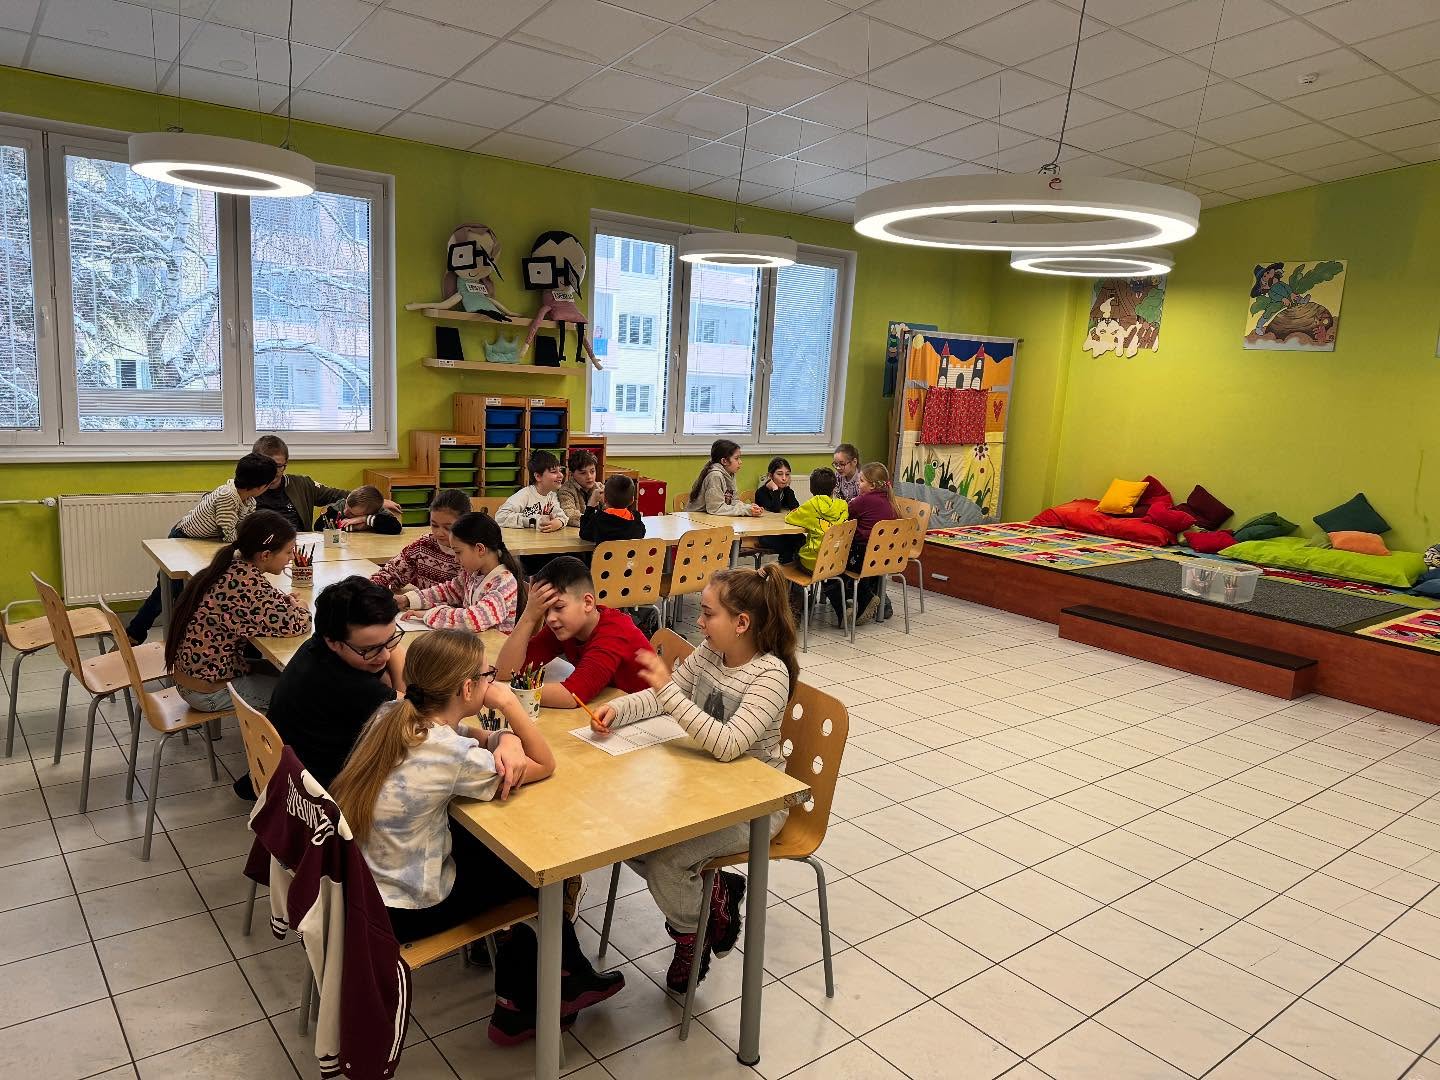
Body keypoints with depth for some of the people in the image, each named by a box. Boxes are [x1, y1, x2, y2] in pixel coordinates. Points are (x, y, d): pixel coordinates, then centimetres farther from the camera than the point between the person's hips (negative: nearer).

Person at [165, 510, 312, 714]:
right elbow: (294, 624, -29)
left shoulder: (232, 568, -3)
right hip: (208, 692, -8)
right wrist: (298, 607, -6)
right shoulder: (248, 581, -28)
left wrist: (283, 601, -5)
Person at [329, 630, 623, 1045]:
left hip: (358, 878, 7)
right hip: (401, 911, -7)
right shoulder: (451, 755, -28)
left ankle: (516, 1003, 30)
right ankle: (570, 979, 38)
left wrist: (507, 739, -16)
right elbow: (545, 766, -14)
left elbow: (476, 736, 5)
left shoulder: (391, 716, -7)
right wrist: (507, 702, -17)